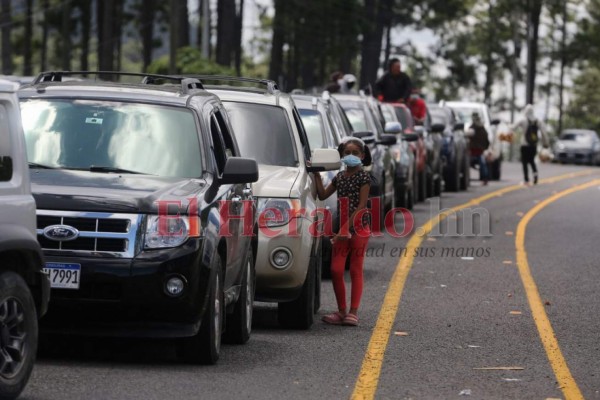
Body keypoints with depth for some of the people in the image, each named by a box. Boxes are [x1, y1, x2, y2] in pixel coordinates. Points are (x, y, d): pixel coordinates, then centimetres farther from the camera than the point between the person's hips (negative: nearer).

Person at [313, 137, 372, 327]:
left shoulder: (364, 177, -6)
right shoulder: (339, 177, 12)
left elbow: (361, 206, -12)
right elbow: (322, 195, 10)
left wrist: (347, 227, -18)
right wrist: (316, 174, 2)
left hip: (359, 227, -6)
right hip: (342, 227, 6)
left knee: (356, 270, -1)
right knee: (336, 270, 0)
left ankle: (353, 312, 0)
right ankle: (341, 311, 9)